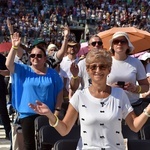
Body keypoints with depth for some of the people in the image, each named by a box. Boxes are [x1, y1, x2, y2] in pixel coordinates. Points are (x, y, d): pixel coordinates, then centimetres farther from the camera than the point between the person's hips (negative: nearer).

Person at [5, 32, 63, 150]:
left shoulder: (52, 73, 2)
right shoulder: (24, 71, 0)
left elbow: (59, 93, 4)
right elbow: (8, 64, -15)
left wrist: (57, 110, -3)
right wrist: (14, 48, -26)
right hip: (28, 115, 0)